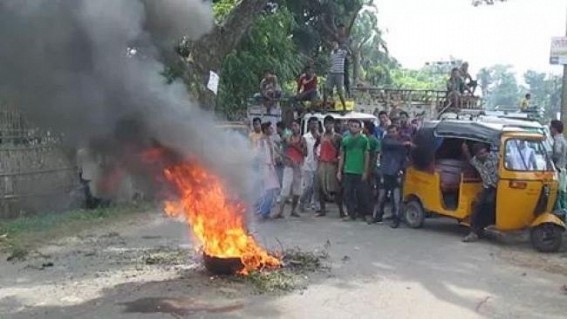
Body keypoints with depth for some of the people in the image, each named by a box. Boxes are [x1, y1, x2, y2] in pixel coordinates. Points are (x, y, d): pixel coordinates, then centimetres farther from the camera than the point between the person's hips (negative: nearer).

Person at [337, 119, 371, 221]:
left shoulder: (364, 140, 0)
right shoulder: (345, 140, 9)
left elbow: (367, 156, 0)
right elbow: (342, 156, 12)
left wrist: (365, 172, -6)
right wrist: (339, 171, 8)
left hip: (360, 172, -3)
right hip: (347, 171, 3)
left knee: (362, 194, 1)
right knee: (348, 194, 4)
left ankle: (363, 214, 14)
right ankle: (351, 214, 13)